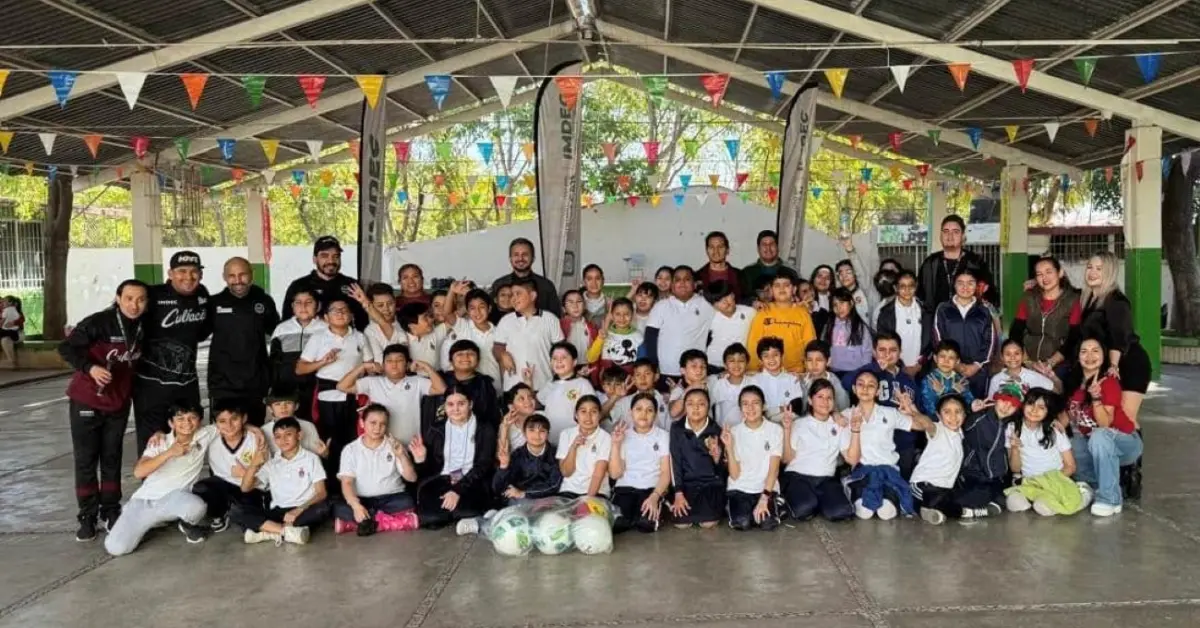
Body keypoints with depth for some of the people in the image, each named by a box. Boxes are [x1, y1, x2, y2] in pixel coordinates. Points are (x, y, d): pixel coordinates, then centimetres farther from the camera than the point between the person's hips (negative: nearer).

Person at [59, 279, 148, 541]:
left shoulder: (143, 328, -1)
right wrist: (90, 368, -31)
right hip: (86, 401, -4)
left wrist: (132, 391, 10)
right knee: (85, 460, 2)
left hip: (119, 404, 5)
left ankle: (110, 512, 21)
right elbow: (67, 348, -18)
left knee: (112, 459, 11)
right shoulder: (98, 322, -18)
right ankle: (87, 516, 10)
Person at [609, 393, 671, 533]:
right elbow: (615, 474, 1)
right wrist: (616, 444, -9)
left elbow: (666, 472, -1)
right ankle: (630, 514, 4)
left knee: (646, 524, -30)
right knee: (616, 523, -28)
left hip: (652, 488, -1)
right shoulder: (623, 435, 7)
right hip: (625, 487, 1)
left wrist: (654, 497, -18)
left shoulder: (663, 435, 5)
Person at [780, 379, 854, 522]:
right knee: (804, 510, -33)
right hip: (797, 476, -2)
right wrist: (787, 430, -8)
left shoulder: (839, 426, 15)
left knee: (841, 512, -28)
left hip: (826, 479, 2)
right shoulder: (799, 424, 9)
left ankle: (816, 501, 1)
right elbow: (787, 459, 1)